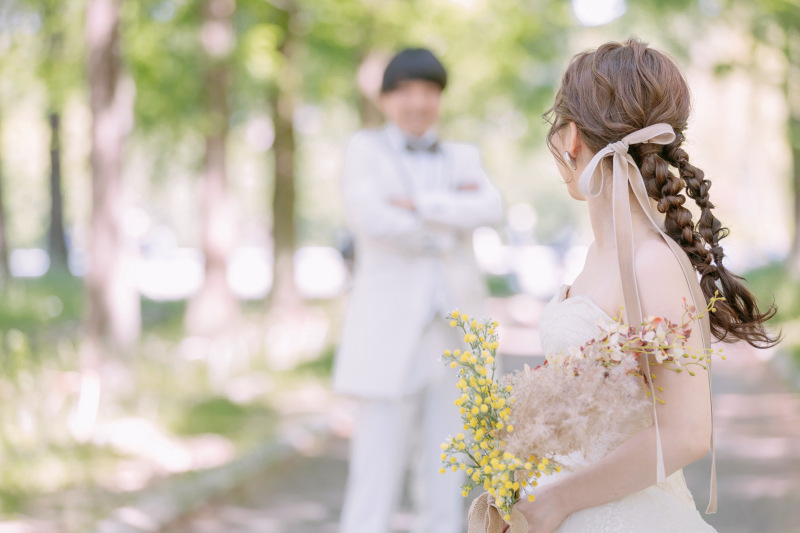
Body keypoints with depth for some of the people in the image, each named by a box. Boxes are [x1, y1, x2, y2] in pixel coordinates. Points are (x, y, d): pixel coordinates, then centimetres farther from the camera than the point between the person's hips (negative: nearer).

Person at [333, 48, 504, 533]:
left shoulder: (464, 158, 14)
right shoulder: (365, 150, 4)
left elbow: (491, 209, -7)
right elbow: (372, 218, -15)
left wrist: (420, 206, -16)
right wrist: (447, 225, -6)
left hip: (455, 333, 4)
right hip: (391, 336, -4)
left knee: (445, 484, 7)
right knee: (375, 488, -6)